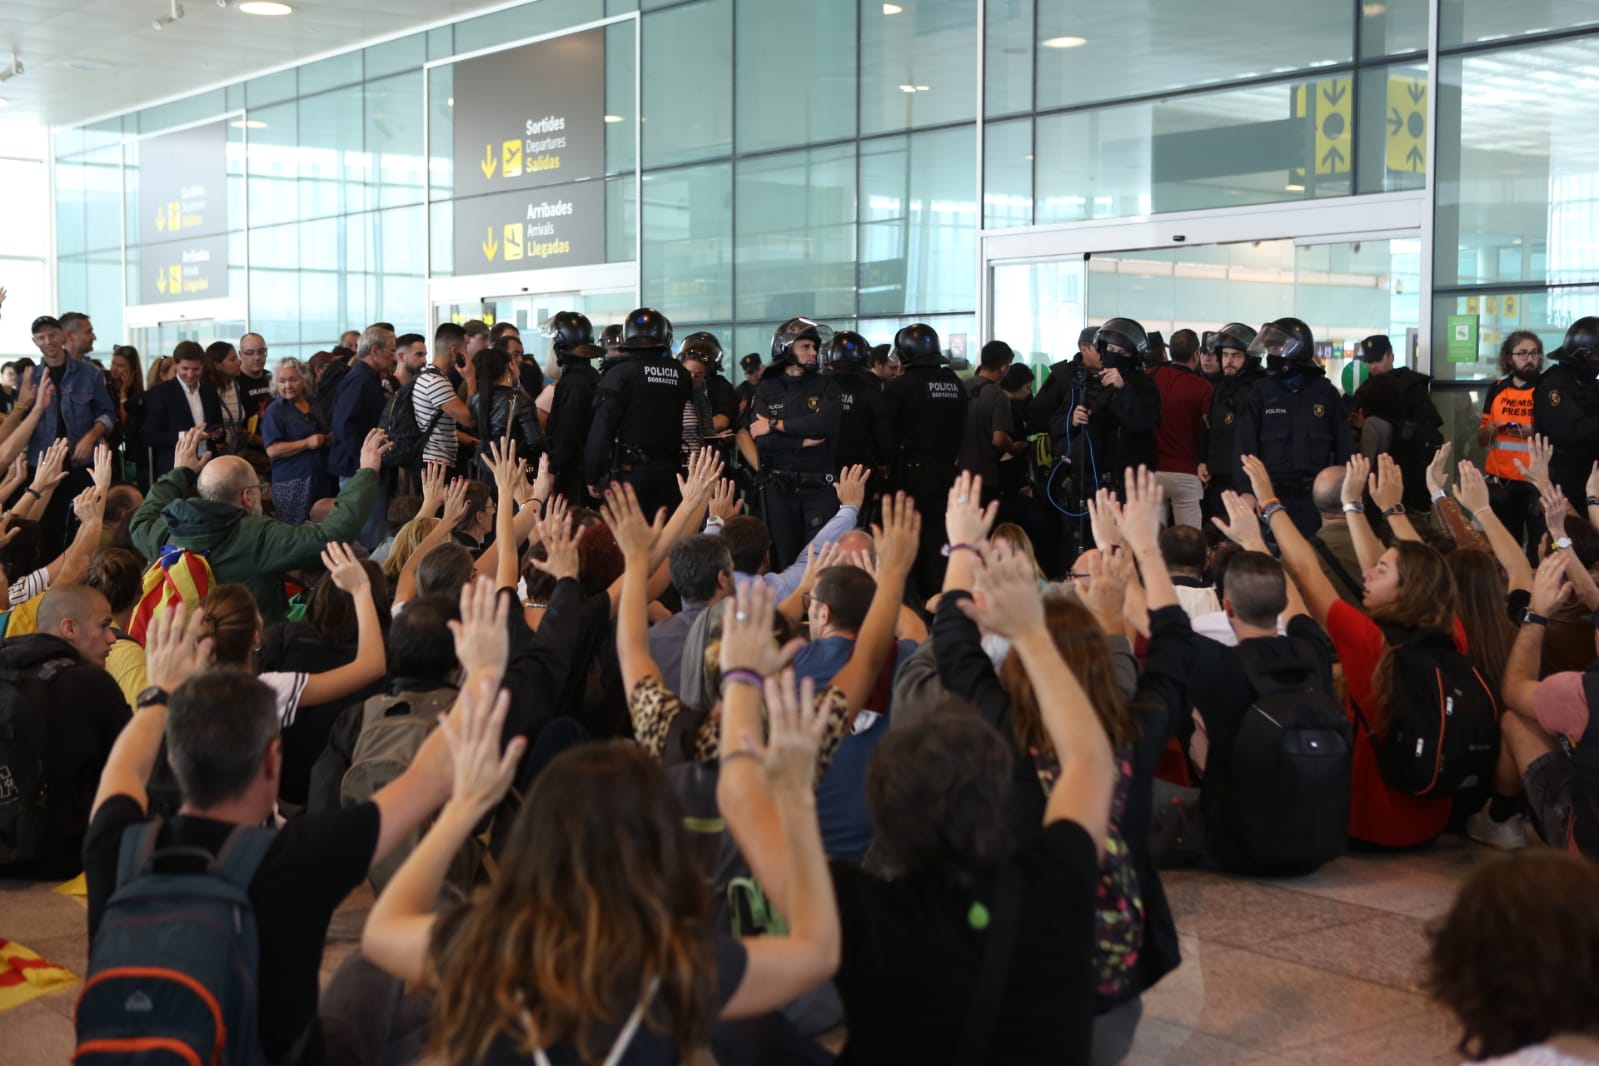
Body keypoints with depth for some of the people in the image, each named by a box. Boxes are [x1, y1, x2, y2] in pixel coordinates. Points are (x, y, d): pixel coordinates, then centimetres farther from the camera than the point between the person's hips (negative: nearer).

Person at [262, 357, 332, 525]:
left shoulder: (313, 405, 16)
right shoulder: (274, 412, -6)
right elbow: (272, 450, -16)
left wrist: (330, 437, 8)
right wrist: (307, 443, -19)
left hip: (319, 478, 7)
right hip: (291, 482, -7)